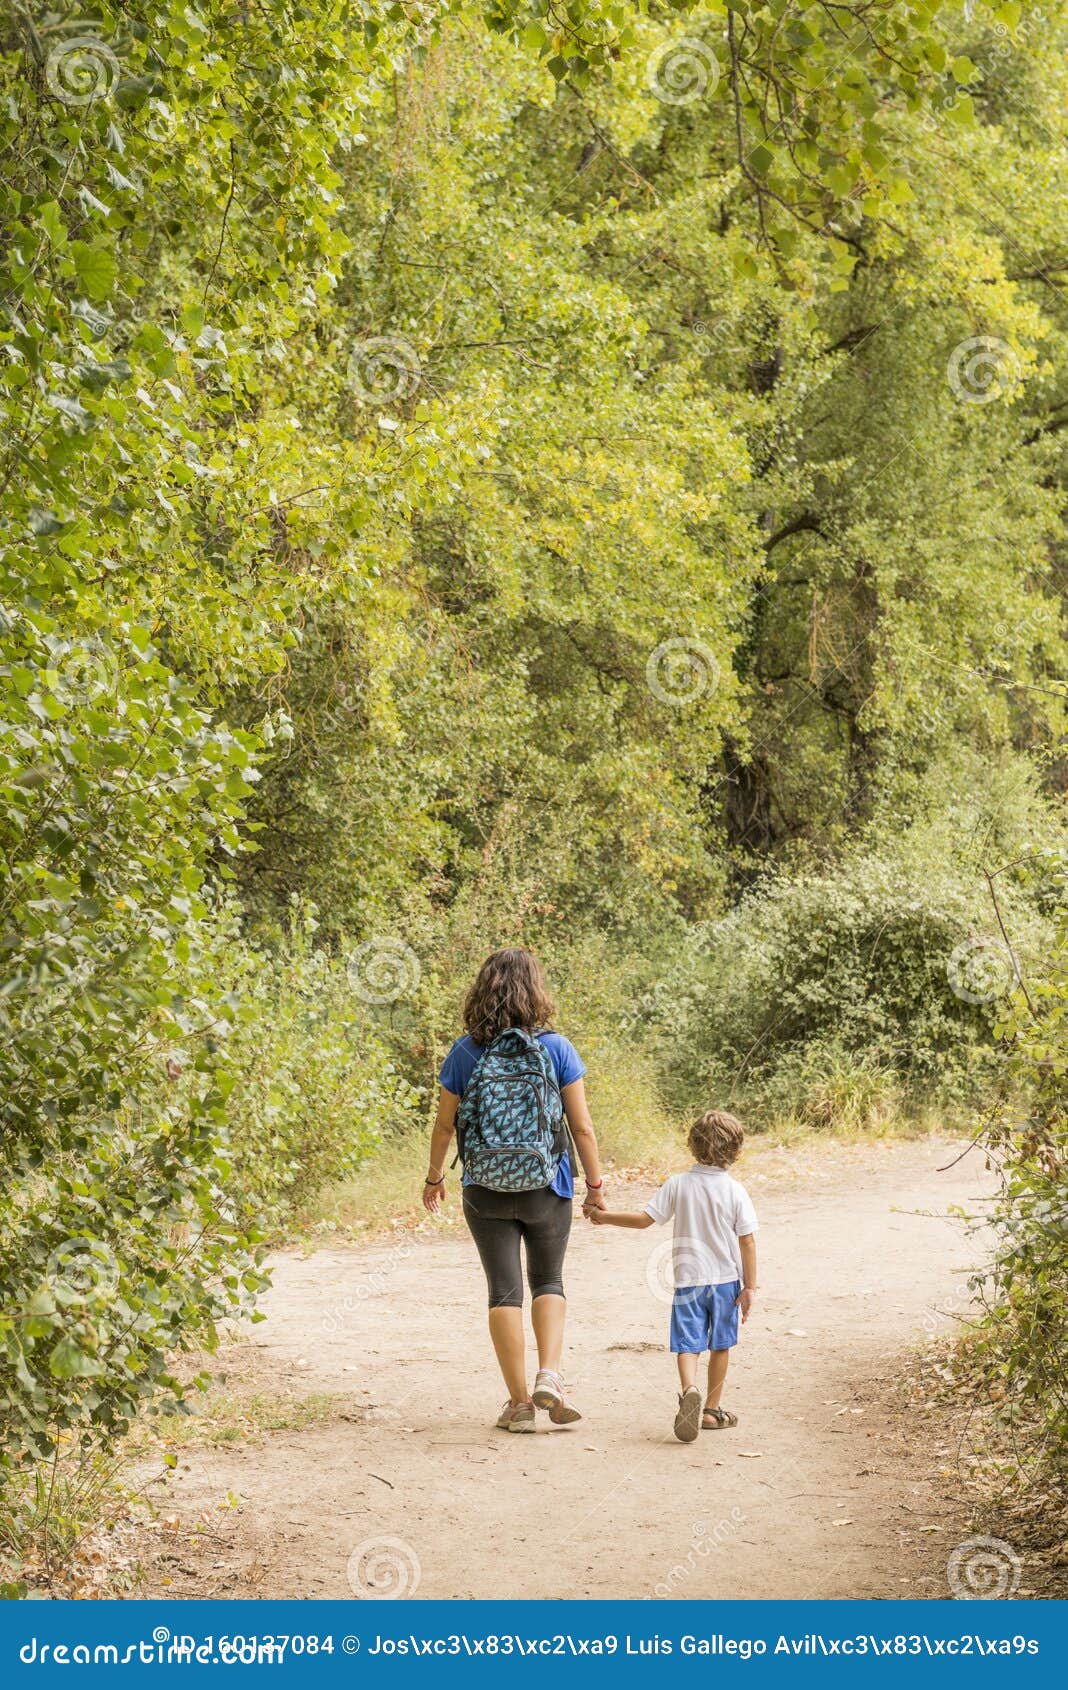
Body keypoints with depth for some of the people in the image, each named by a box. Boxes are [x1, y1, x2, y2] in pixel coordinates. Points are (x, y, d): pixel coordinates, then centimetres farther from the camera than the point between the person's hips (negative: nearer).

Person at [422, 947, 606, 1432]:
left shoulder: (465, 1052, -5)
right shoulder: (556, 1048, -7)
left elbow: (444, 1124, 2)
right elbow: (581, 1125, -6)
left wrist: (434, 1178, 16)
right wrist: (595, 1184, 5)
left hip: (485, 1191, 0)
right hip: (547, 1188, 0)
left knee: (505, 1290, 7)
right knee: (548, 1282, 18)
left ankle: (519, 1402, 8)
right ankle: (549, 1376, 0)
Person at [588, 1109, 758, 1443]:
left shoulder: (677, 1185, -5)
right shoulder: (735, 1192, -6)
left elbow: (645, 1219, -4)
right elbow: (747, 1242, -7)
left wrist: (606, 1217, 11)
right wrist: (750, 1287, -1)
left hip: (688, 1279, 0)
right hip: (726, 1279, 0)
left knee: (687, 1343, -2)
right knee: (720, 1345, 15)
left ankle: (689, 1389, -31)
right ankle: (711, 1409, 24)